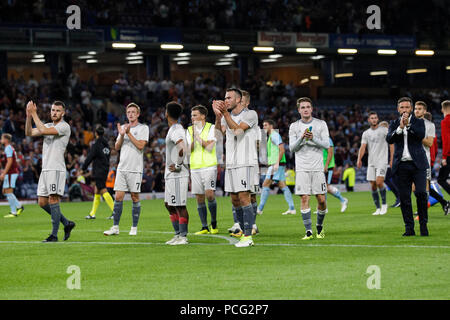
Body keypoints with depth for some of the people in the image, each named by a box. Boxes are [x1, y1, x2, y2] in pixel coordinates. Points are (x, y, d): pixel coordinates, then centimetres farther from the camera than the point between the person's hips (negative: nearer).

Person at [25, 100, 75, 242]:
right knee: (42, 202, 6)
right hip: (45, 169, 8)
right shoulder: (48, 126, 19)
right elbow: (29, 133, 11)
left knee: (53, 199, -12)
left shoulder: (64, 126, -7)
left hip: (56, 169, -8)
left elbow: (43, 130, -19)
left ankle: (54, 234, -9)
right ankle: (67, 223, 19)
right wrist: (29, 116, -2)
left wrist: (34, 113, -14)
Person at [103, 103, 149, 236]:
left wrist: (129, 133, -14)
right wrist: (121, 135, -7)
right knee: (119, 197, 0)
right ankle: (115, 227, 3)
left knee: (135, 197, 0)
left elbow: (141, 145, -12)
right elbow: (117, 147, 10)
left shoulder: (143, 128, 0)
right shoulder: (123, 127, 15)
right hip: (122, 167, 4)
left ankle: (134, 228, 8)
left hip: (135, 169, -4)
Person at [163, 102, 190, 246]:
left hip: (177, 175, -10)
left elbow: (183, 149, -29)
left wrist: (178, 166, -19)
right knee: (169, 205, 15)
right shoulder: (177, 129, 16)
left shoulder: (175, 130, -16)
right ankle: (178, 234, 20)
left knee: (180, 206, -6)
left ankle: (183, 236, -3)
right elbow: (183, 149, 25)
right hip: (171, 175, 10)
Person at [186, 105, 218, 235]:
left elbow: (209, 147, -12)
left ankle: (214, 223, 1)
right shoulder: (190, 130, 11)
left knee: (209, 194, -15)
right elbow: (189, 150, 4)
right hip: (195, 168, 4)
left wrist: (198, 136, -12)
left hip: (209, 166, -4)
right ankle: (204, 227, 8)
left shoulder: (211, 128, -1)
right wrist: (193, 137, -11)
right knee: (199, 198, 2)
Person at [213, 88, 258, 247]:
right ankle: (244, 233, 15)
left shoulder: (251, 114, -4)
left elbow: (237, 129, -18)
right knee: (235, 200, 7)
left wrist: (225, 113, -22)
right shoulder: (228, 115, 15)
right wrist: (218, 115, -15)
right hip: (231, 163, 7)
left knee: (244, 198, -11)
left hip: (245, 162, -7)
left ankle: (248, 237, -10)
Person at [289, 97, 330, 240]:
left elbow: (326, 144, 0)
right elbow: (292, 147, 2)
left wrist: (313, 138, -16)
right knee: (304, 198, -8)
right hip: (301, 168, 0)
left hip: (317, 167, 0)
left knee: (321, 199, -2)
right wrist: (301, 138, -15)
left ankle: (319, 226, 20)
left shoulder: (321, 124, 6)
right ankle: (309, 231, -6)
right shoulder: (294, 126, 8)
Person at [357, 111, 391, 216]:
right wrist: (359, 159, -11)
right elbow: (363, 147, 2)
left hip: (382, 161, -4)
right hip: (371, 162, 4)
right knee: (373, 185, 2)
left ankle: (384, 204, -1)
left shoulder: (384, 130, 1)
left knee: (379, 182, -18)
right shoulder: (366, 133, 10)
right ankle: (378, 208, 10)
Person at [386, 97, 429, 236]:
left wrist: (408, 125, -18)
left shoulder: (418, 122, 8)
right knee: (404, 198, 1)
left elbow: (421, 135, -11)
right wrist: (400, 127, -19)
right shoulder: (394, 124, 12)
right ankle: (409, 228, 7)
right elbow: (389, 139, -6)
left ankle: (423, 224, 0)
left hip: (417, 164, -2)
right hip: (401, 166, 2)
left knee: (421, 192, -14)